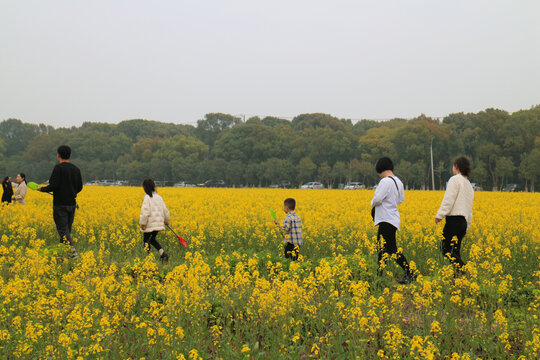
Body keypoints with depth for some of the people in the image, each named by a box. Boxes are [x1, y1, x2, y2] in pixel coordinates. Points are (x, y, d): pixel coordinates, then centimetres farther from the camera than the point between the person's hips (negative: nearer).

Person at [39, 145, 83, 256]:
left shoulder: (58, 168, -13)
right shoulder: (76, 169, 8)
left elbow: (54, 185, -20)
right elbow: (79, 187, 12)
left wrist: (42, 189, -2)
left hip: (60, 204, -7)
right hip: (72, 204, 7)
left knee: (63, 229, -6)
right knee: (67, 229, 15)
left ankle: (72, 250, -21)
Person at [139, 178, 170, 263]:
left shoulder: (147, 197, -13)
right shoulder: (159, 197, 9)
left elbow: (145, 211, -20)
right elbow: (165, 210, 16)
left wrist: (142, 223, -16)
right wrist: (166, 220, 30)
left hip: (150, 224, -7)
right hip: (159, 224, 7)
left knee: (146, 241, 7)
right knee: (152, 239, 21)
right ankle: (163, 253, 2)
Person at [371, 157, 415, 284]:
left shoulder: (385, 181, -18)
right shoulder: (398, 181, 11)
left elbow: (377, 199, -25)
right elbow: (401, 199, 22)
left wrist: (373, 203, -4)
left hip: (387, 220, -10)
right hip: (391, 219, 10)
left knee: (392, 249, -10)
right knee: (381, 246, 14)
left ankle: (410, 274, -12)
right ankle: (379, 273, 20)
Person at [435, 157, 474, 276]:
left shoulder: (455, 179, -4)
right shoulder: (468, 184, 22)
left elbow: (449, 199, -15)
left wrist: (439, 215, -12)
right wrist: (466, 227, 25)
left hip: (454, 220, -9)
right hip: (464, 221, 9)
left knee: (446, 249, -10)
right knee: (455, 251, 10)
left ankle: (463, 270, -24)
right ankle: (458, 275, 5)